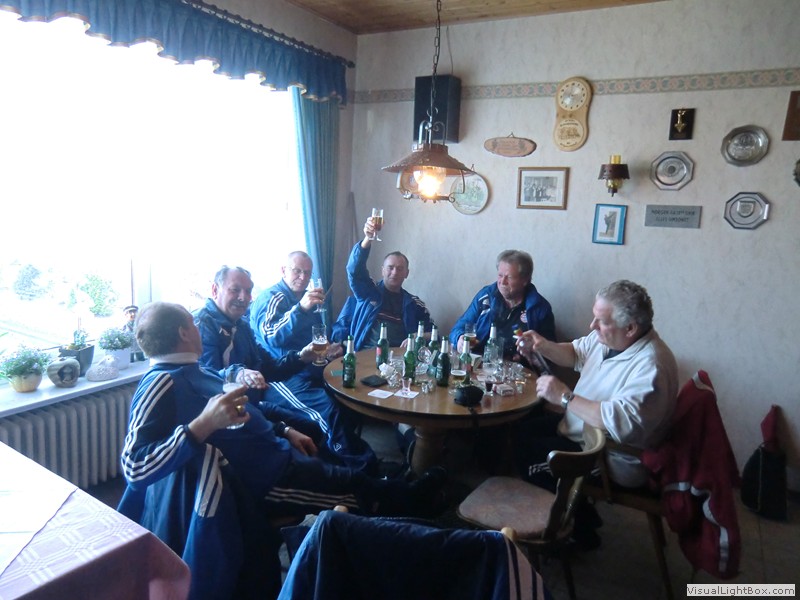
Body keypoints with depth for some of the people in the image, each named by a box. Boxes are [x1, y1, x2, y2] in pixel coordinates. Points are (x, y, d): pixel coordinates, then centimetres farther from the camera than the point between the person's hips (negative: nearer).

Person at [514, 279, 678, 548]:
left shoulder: (651, 365, -31)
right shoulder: (607, 338, -4)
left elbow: (621, 422, -41)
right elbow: (576, 353, 13)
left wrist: (564, 396, -34)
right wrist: (543, 346, -7)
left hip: (615, 461, -9)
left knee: (529, 455, -12)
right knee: (524, 429, 9)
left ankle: (579, 529, 11)